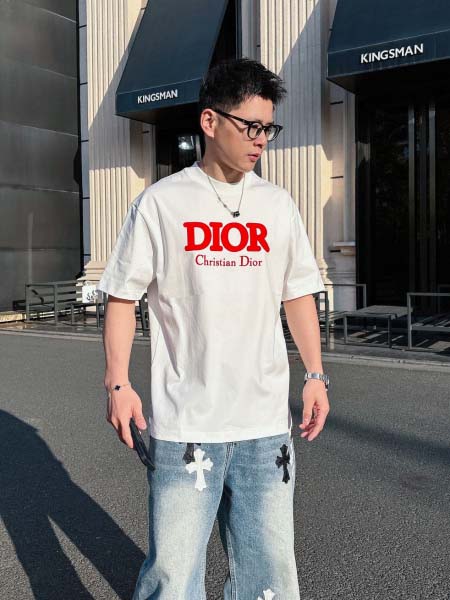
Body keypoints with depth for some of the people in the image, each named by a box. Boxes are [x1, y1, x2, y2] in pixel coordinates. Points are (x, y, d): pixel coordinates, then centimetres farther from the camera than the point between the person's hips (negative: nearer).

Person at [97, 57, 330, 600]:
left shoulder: (278, 204, 9)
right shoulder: (160, 202, -1)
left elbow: (298, 294, 15)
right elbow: (123, 296, 2)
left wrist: (315, 375, 9)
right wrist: (118, 382, -6)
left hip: (266, 422, 4)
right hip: (184, 422, -3)